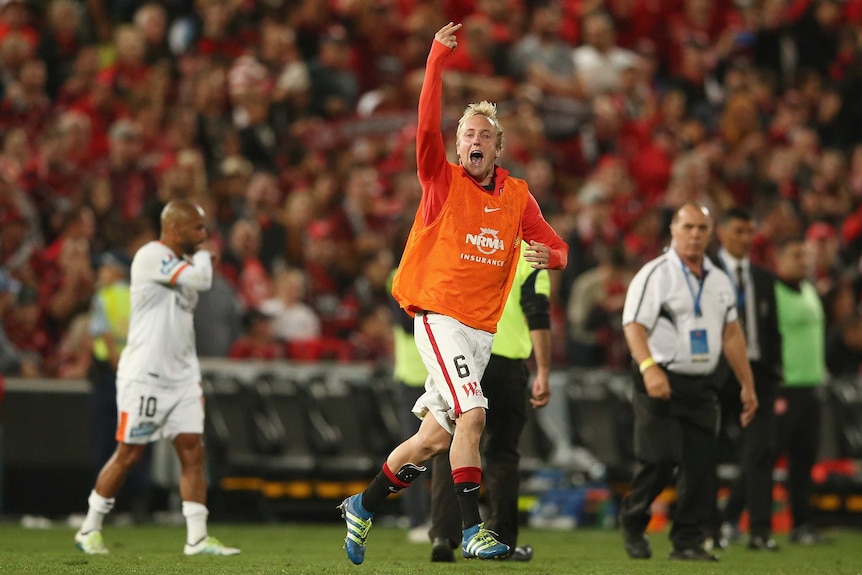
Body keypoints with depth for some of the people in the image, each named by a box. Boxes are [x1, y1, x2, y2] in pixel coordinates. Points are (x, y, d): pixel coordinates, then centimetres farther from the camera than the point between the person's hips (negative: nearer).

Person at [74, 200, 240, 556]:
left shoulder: (183, 264, 16)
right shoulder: (151, 256, -13)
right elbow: (200, 280, -26)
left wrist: (195, 379, 18)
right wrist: (203, 255, -3)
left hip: (181, 376, 8)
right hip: (145, 375, -8)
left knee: (193, 450, -1)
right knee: (129, 454, -1)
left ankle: (197, 538, -2)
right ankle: (89, 529, 14)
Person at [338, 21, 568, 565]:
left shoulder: (517, 196, 12)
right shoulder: (443, 180, 0)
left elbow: (556, 247, 16)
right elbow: (427, 127, -15)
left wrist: (549, 255, -9)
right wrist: (436, 62, -22)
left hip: (484, 327, 5)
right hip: (440, 315, -5)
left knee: (435, 438, 8)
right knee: (472, 415, -23)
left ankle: (364, 506, 27)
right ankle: (472, 530, -21)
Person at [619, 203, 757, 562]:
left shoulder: (719, 281, 16)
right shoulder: (654, 275, -5)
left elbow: (731, 333, 21)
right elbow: (634, 326, -15)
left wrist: (747, 384, 18)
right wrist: (649, 368, -31)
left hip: (702, 385, 6)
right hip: (661, 382, -6)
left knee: (701, 466, -1)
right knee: (659, 459, -14)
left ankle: (688, 541, 6)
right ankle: (633, 521, 9)